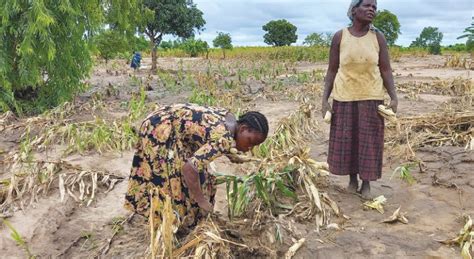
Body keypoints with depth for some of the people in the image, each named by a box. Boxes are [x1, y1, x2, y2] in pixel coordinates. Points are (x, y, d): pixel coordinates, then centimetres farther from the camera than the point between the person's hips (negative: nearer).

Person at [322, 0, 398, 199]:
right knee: (346, 141, 7)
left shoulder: (378, 37, -1)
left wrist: (394, 97, -10)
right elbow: (332, 71, 0)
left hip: (371, 98, 0)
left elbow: (386, 70, 1)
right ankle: (352, 179, 27)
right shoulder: (339, 37, -3)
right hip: (344, 98, 0)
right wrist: (325, 99, -5)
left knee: (369, 142, 5)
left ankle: (366, 183, 21)